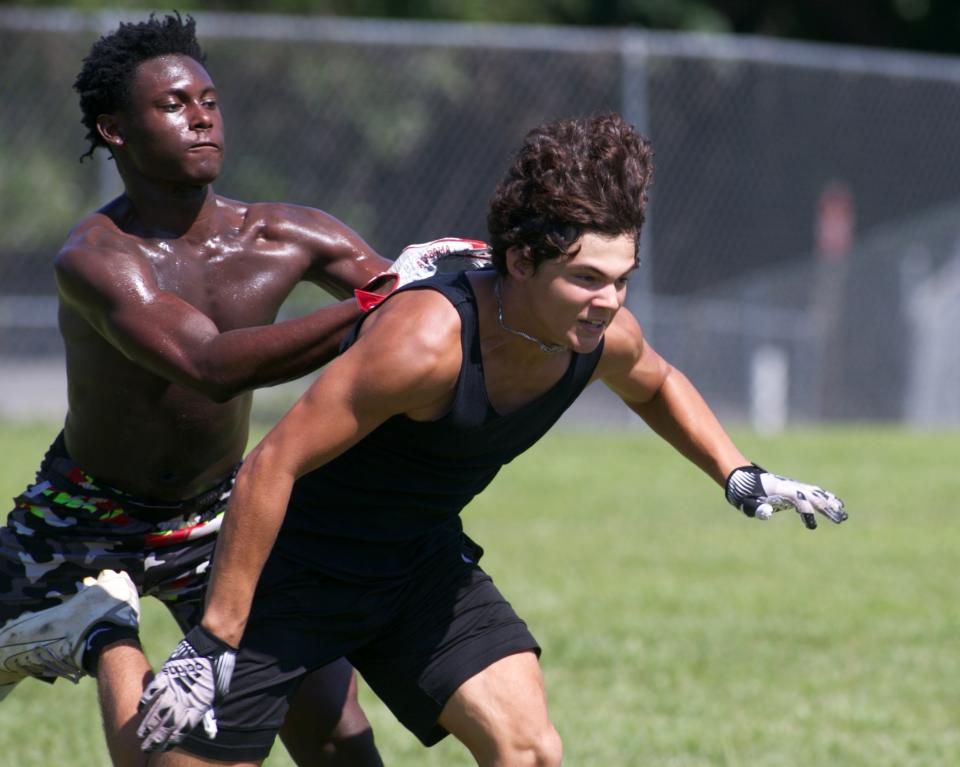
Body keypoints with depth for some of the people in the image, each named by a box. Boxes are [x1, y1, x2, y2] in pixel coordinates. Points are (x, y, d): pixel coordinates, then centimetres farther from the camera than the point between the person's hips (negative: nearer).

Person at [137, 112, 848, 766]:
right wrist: (213, 642, -30)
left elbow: (656, 385, 17)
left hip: (423, 563, 6)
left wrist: (739, 475, 3)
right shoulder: (426, 338, -34)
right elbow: (271, 467, -31)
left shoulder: (606, 336, -13)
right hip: (296, 566, -6)